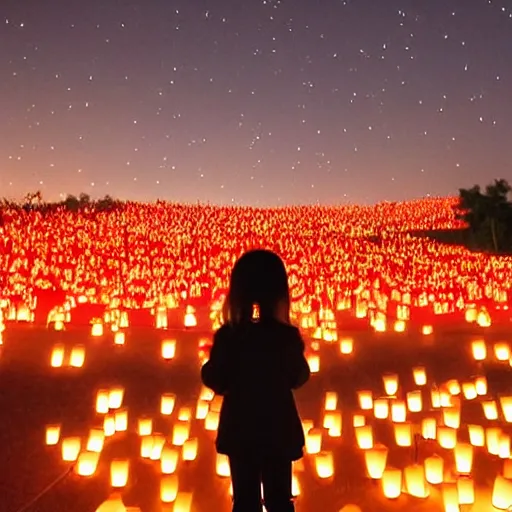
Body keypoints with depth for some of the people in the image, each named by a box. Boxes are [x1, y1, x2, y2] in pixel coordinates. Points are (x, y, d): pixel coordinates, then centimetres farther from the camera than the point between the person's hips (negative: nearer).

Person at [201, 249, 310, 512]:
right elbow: (299, 378, 0)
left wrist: (209, 362, 10)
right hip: (279, 430, 0)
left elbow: (215, 381, -8)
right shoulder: (288, 336, -14)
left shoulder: (227, 336, -15)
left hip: (240, 431, 0)